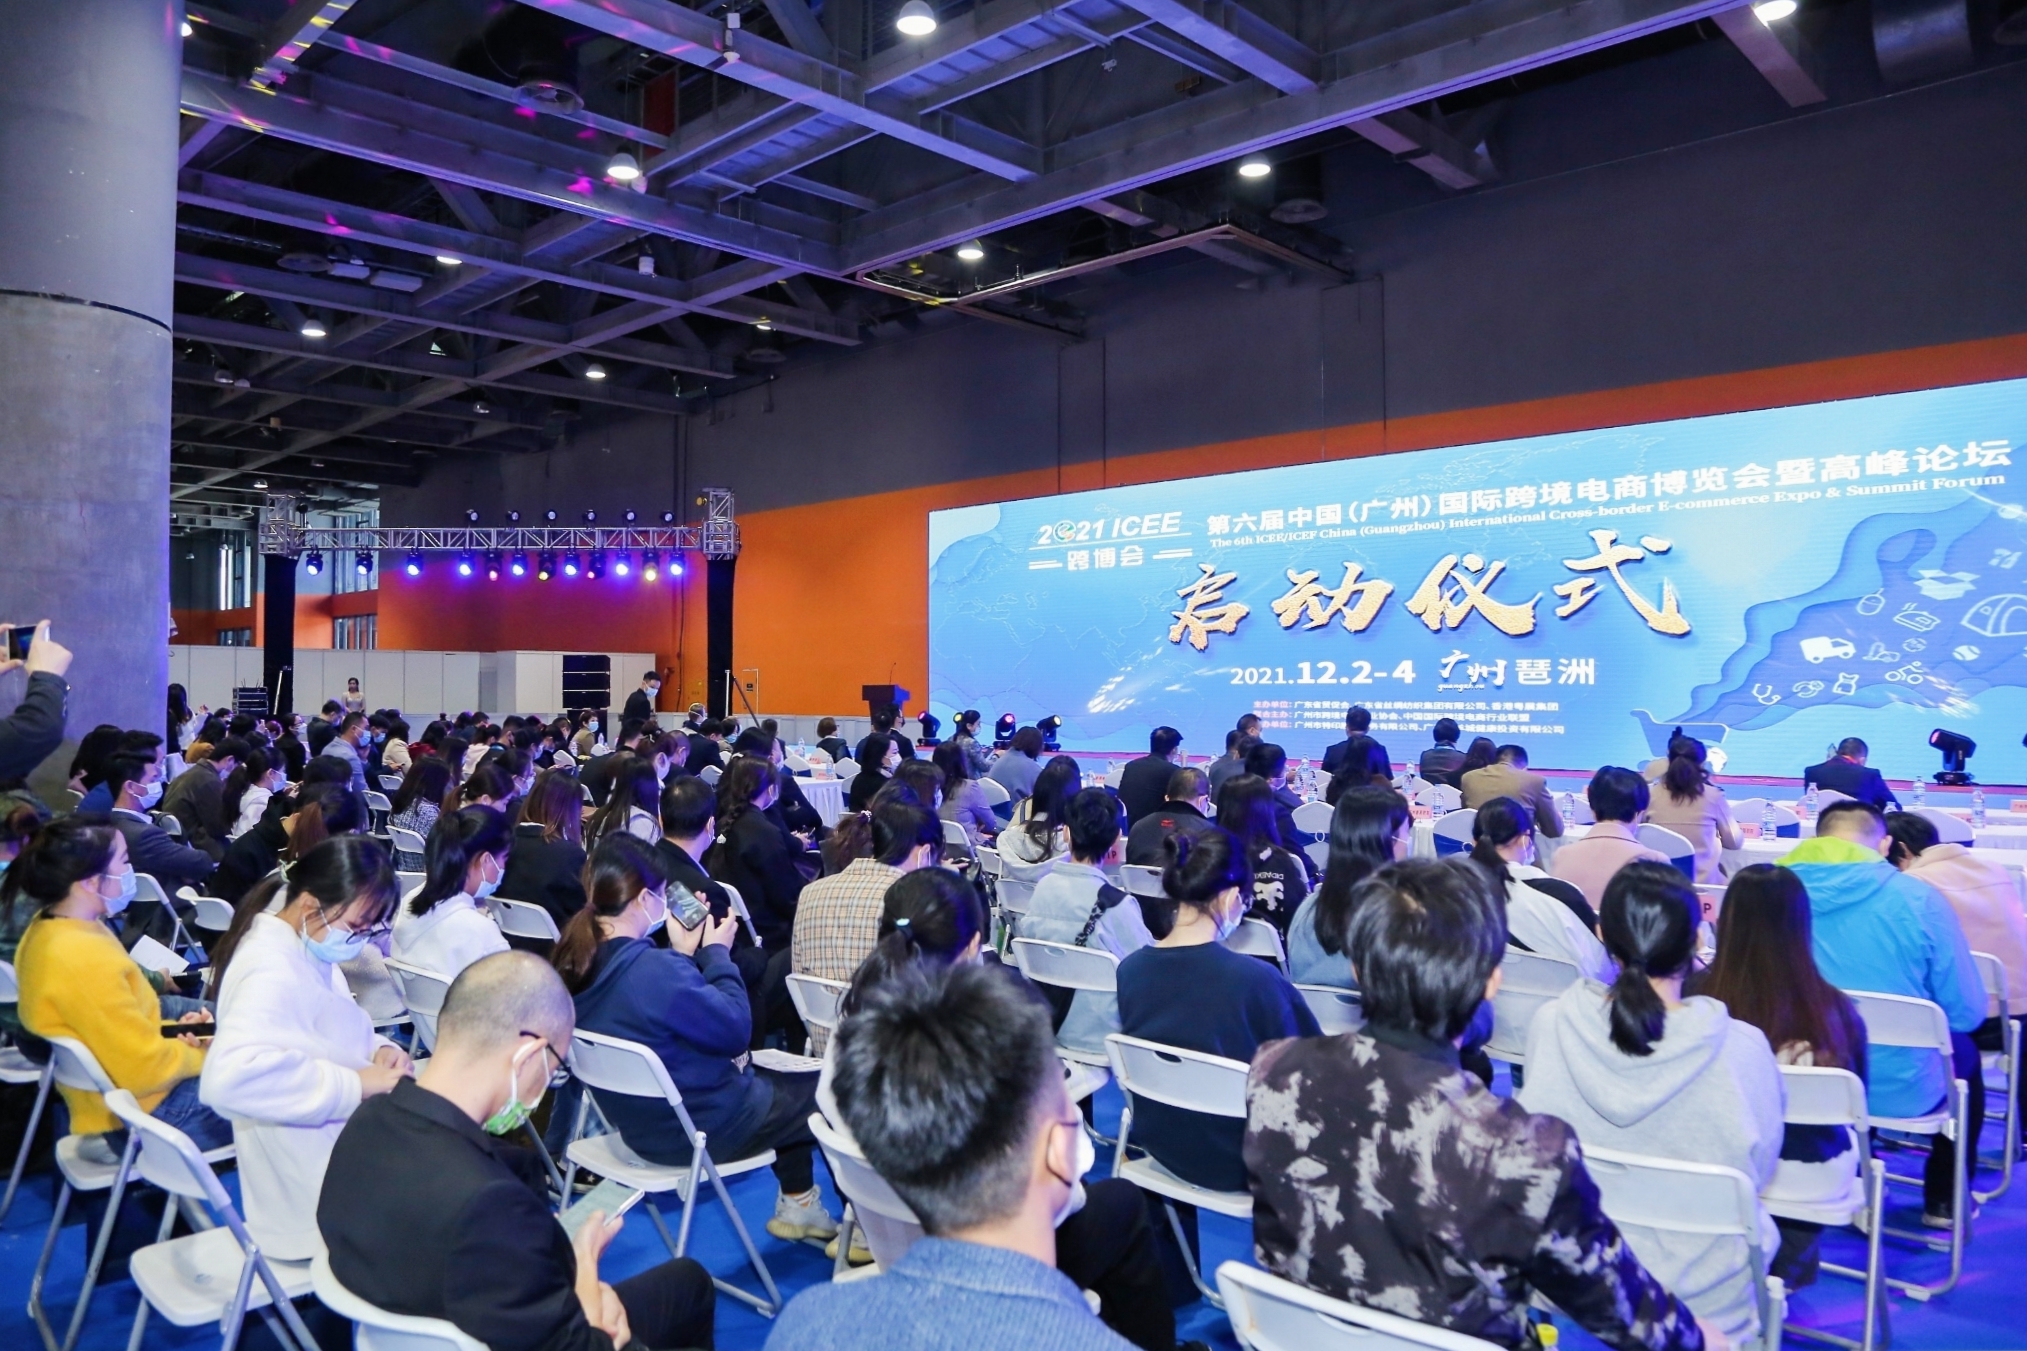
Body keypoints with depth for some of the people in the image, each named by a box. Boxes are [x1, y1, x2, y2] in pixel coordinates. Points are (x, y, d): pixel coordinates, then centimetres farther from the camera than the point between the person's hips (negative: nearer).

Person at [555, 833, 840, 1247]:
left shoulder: (576, 961, -8)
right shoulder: (655, 970, -35)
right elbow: (736, 1031, -22)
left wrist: (683, 955, 0)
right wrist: (717, 953, -12)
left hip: (637, 1119, 9)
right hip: (702, 1126, -9)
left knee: (781, 1081, 28)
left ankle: (796, 1205, 38)